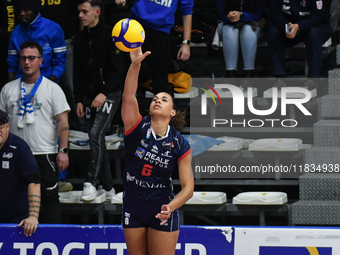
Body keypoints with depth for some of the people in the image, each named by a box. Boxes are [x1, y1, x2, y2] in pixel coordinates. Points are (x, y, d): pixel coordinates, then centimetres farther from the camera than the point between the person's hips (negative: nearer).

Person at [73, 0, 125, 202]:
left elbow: (118, 69, -13)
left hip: (109, 94, -6)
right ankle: (108, 187, 13)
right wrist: (79, 100, 7)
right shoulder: (80, 39, 10)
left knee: (96, 134, -20)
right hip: (89, 97, 6)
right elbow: (78, 72, 14)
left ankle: (91, 182, -19)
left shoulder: (110, 34, -9)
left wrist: (104, 93, -20)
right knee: (97, 140, 6)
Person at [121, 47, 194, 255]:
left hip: (162, 212, -2)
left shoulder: (180, 144, -8)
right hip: (133, 209, 2)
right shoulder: (138, 128, -7)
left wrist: (170, 207, -28)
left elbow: (188, 187, -9)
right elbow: (128, 96, -24)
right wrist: (135, 64, -40)